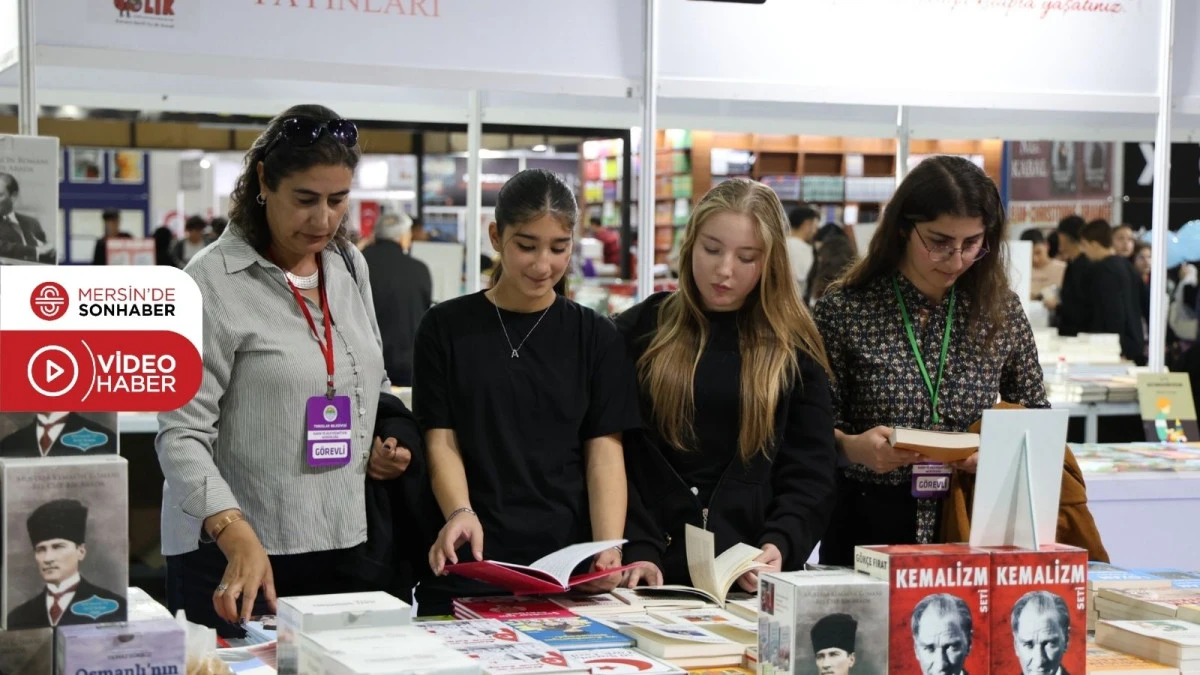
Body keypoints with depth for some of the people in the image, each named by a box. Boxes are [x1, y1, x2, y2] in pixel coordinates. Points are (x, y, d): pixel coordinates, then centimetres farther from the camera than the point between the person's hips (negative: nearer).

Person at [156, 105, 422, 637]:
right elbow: (182, 436, -15)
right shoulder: (213, 284, -11)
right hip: (230, 555, -5)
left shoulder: (349, 267, 9)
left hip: (341, 546, 6)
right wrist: (237, 536, -28)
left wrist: (393, 438, 5)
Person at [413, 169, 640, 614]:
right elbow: (441, 442, -1)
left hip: (567, 568, 1)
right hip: (468, 564, -1)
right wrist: (459, 513, -21)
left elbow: (604, 452, 1)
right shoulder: (446, 327, 3)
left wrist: (608, 548, -15)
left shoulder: (595, 337, 6)